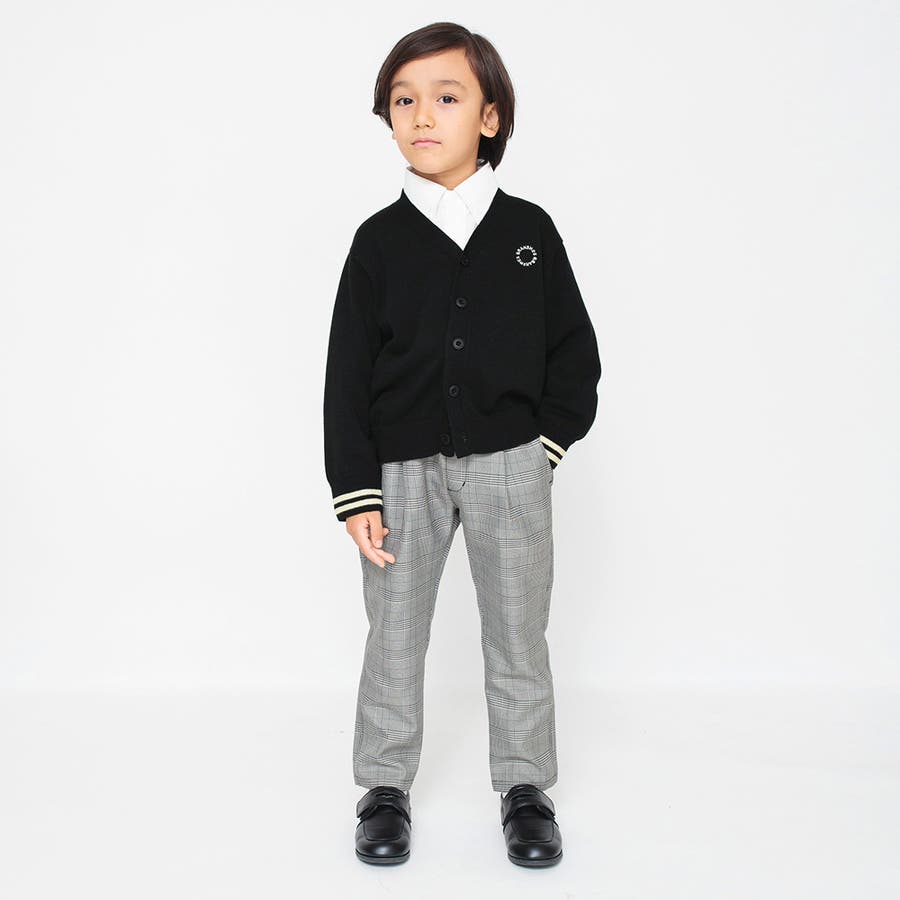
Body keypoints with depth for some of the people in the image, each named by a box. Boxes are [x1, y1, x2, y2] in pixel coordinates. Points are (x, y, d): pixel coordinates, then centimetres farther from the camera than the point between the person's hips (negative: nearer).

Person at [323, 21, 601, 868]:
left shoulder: (528, 229, 1)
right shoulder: (380, 239, 0)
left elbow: (574, 351, 6)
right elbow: (348, 372, -1)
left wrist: (548, 442, -4)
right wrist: (355, 492, -5)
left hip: (507, 463, 0)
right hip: (403, 467, 0)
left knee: (517, 632, 8)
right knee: (394, 633, 9)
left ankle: (525, 786, 25)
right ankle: (385, 787, 26)